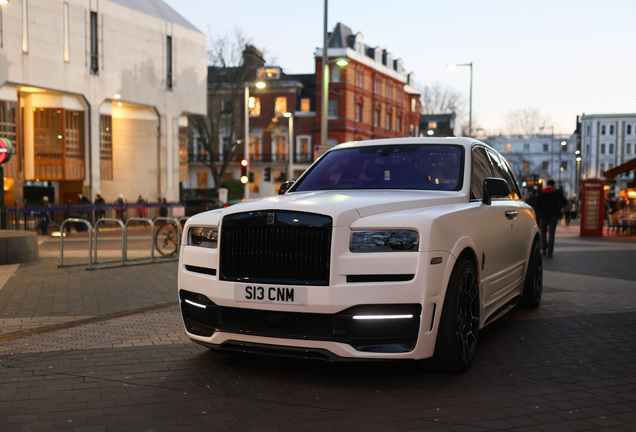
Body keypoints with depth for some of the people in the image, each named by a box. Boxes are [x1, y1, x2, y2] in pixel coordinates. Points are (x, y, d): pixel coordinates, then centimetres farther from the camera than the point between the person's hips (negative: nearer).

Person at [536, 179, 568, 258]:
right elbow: (564, 201, -10)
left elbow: (538, 205, -3)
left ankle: (544, 249, 12)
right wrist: (560, 207, 9)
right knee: (551, 234, -1)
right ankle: (549, 252, -5)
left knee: (543, 232, 16)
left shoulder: (541, 193, 0)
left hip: (544, 215, 1)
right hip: (554, 215, -1)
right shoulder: (556, 193, -3)